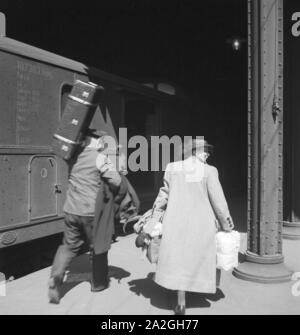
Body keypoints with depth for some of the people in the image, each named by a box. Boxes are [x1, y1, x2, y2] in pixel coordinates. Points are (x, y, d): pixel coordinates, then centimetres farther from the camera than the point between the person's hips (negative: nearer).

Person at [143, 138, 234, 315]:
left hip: (175, 224, 2)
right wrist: (226, 224, 8)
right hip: (201, 225, -2)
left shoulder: (172, 168, 0)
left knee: (178, 262, 12)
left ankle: (181, 303, 14)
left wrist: (151, 225, 14)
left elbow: (162, 198, 5)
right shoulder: (209, 171, -9)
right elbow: (218, 202, -8)